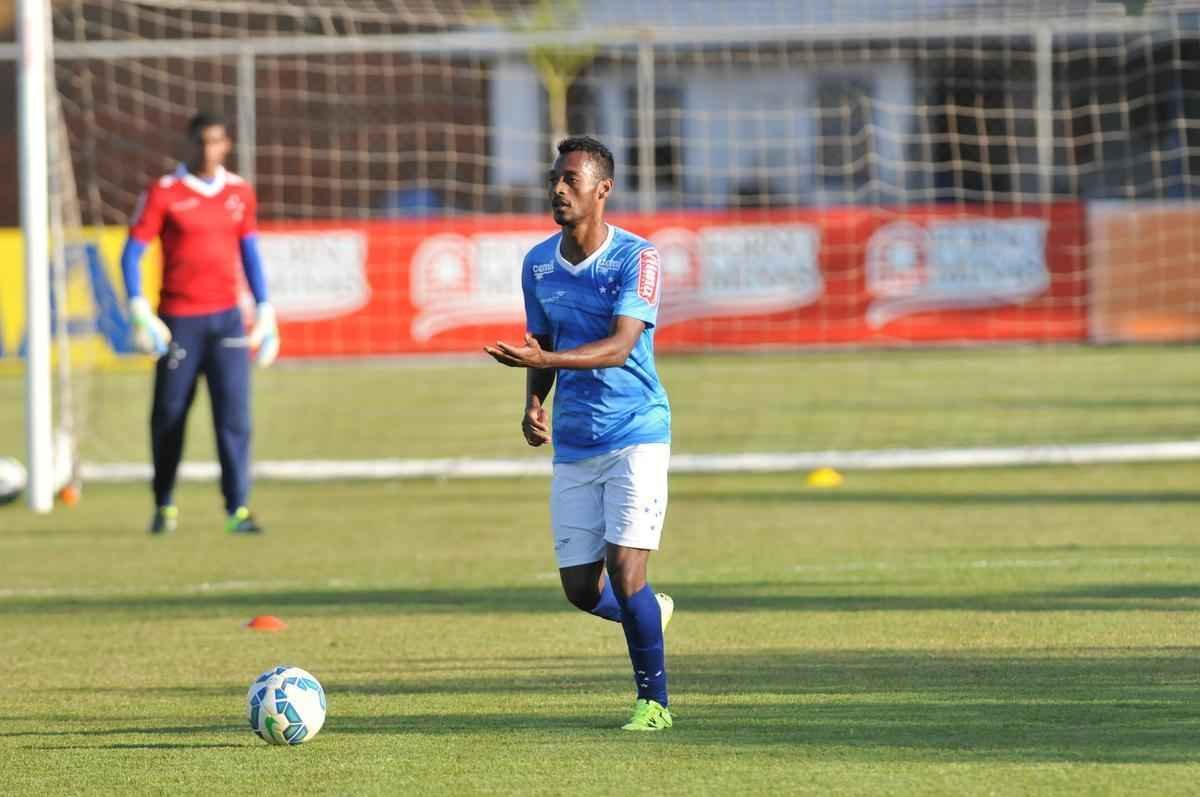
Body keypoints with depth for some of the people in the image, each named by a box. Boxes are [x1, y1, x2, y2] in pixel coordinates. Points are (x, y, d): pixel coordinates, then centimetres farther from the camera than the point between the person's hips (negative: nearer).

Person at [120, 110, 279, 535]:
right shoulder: (164, 193, -3)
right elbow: (132, 254, -4)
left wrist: (265, 312, 14)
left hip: (226, 317, 2)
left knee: (234, 413, -9)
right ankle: (164, 506, 22)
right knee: (169, 417, 5)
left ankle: (237, 509, -9)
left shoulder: (240, 192, 9)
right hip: (179, 320, -2)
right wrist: (140, 311, -15)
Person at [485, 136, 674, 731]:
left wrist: (543, 359, -38)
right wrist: (534, 403, -2)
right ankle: (652, 614, 36)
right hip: (572, 445, 5)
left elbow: (620, 345, -24)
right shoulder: (538, 265, 5)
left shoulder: (637, 258, -12)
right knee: (581, 588, 2)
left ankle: (653, 700, 1)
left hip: (636, 434, -5)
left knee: (624, 569, -15)